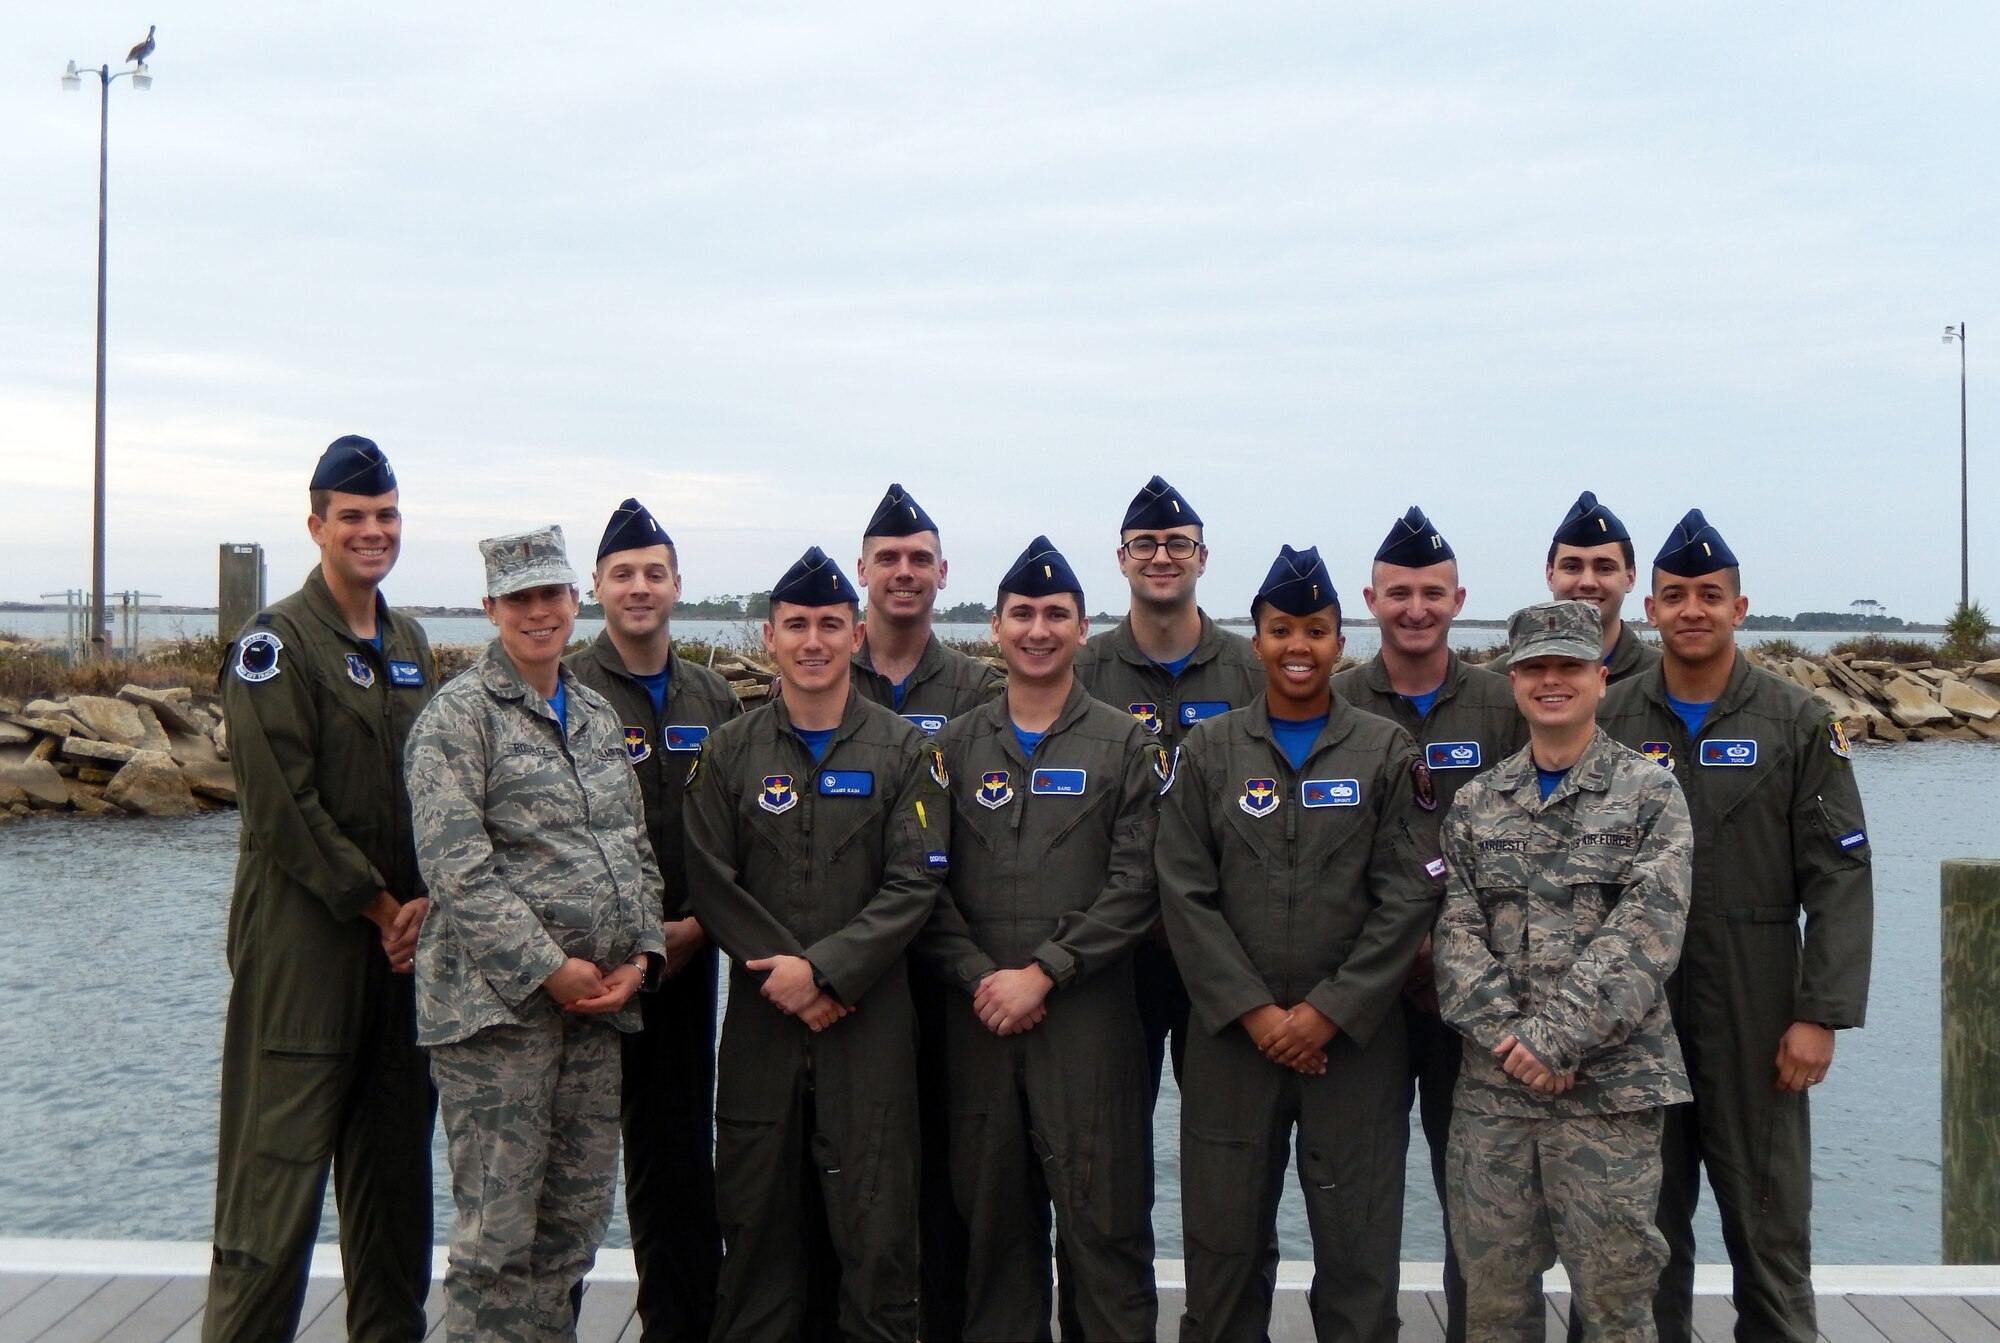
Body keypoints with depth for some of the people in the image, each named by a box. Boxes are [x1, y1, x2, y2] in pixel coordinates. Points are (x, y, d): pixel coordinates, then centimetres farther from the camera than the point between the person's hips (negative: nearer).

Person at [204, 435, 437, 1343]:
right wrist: (380, 907, -12)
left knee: (395, 1162, 13)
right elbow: (282, 806, -15)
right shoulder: (275, 642, -7)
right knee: (281, 1165, -5)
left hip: (400, 942, 7)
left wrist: (424, 903, -1)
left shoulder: (409, 644, 14)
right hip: (304, 942, -7)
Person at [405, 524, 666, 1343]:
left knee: (575, 1221, 11)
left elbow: (634, 848, 18)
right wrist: (548, 968, -15)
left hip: (596, 1000, 7)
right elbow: (455, 868, -14)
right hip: (497, 1000, -6)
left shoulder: (599, 716, 16)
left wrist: (641, 954, 2)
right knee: (497, 1229, -4)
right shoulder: (458, 715, -5)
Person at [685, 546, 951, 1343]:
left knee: (875, 1220, 0)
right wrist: (785, 971, -9)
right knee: (756, 1217, 6)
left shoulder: (905, 753, 3)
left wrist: (825, 969, -14)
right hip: (760, 1015, 2)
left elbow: (914, 885, -4)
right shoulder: (729, 753, 8)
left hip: (871, 1016, -1)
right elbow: (711, 884, 2)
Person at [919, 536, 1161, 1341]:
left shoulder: (1127, 746, 4)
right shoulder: (955, 747, 11)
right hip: (979, 1016, 2)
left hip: (1088, 1012, -2)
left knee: (1102, 1215, -1)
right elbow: (927, 881, 5)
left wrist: (1043, 972, -12)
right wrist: (979, 976, -8)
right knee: (993, 1215, 8)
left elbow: (1134, 885, -4)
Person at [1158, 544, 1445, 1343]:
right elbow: (1186, 897, 0)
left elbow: (1409, 896, -3)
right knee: (1224, 1246, 7)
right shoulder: (1207, 754, 6)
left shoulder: (1386, 753, 4)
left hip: (1355, 1037, -1)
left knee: (1358, 1249, 3)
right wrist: (1255, 1012, -9)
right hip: (1233, 1037, 1)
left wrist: (1329, 1011, -10)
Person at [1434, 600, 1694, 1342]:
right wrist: (1507, 1039, -11)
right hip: (1491, 1086, 3)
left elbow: (1644, 934, -10)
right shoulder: (1476, 803, 11)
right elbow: (1456, 935, 4)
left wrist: (1555, 1038, -17)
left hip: (1609, 1085, -3)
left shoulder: (1649, 793, 1)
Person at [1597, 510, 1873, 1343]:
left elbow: (1840, 879, -4)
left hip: (1755, 1017, -1)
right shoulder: (1608, 722, 4)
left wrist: (1821, 1014, -11)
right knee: (1646, 1224, 11)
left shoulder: (1798, 725, 0)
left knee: (1769, 1225, 5)